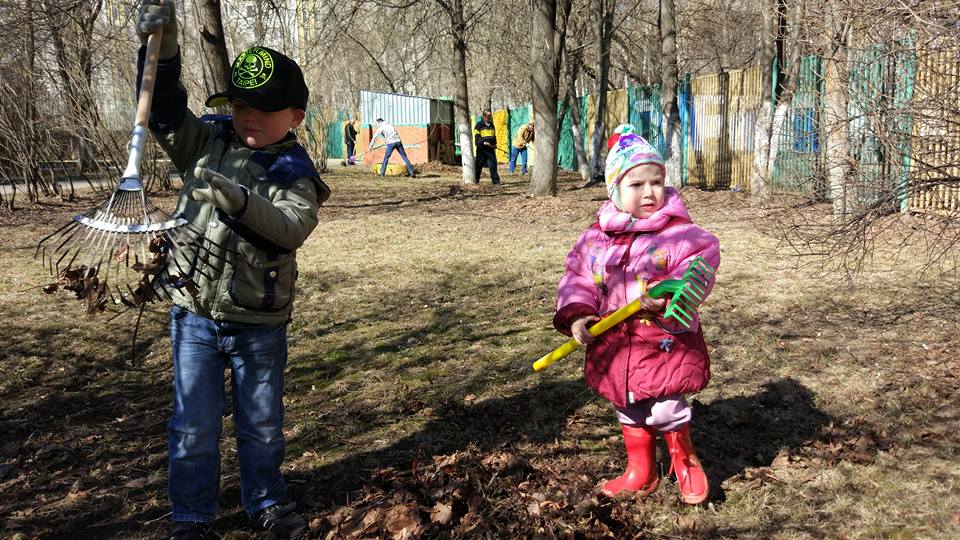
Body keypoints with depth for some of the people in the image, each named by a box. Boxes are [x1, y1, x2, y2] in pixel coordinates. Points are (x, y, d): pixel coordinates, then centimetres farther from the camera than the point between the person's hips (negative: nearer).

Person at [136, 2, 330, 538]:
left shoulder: (294, 172, -10)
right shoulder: (207, 144, 1)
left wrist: (238, 199, -45)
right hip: (195, 316, 2)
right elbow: (166, 110, -3)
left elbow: (291, 228, -28)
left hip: (260, 324, -1)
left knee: (263, 423, 15)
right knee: (194, 426, 9)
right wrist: (163, 45, -17)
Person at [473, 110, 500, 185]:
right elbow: (477, 136, -9)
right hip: (481, 148, -5)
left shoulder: (492, 126, 17)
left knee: (493, 164, -2)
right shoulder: (479, 125, -2)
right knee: (478, 165, 1)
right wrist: (483, 142, -22)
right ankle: (475, 180, 10)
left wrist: (495, 144, 13)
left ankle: (495, 180, 0)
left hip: (490, 148, 5)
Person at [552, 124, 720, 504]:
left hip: (666, 342, -4)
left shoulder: (680, 233, -10)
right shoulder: (595, 237, 1)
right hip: (617, 346, 4)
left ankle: (686, 462, 33)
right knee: (629, 412, 18)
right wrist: (576, 316, -11)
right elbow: (577, 281, 5)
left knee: (667, 411, 1)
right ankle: (640, 473, 39)